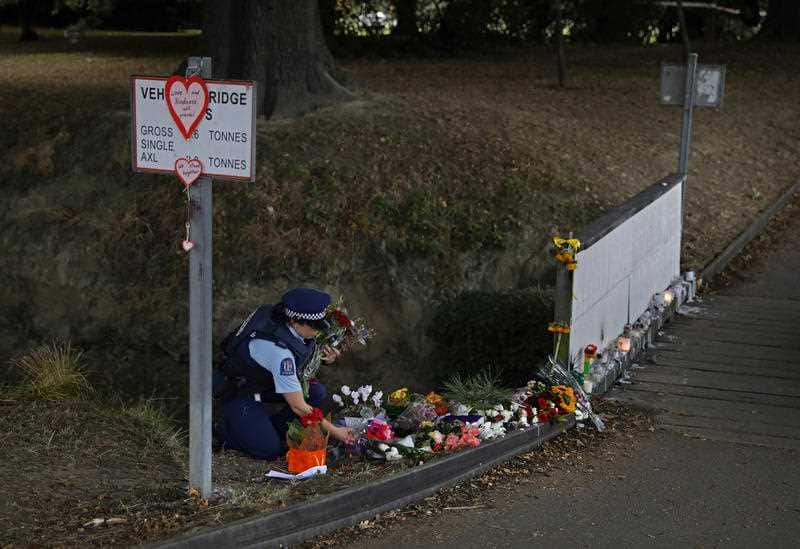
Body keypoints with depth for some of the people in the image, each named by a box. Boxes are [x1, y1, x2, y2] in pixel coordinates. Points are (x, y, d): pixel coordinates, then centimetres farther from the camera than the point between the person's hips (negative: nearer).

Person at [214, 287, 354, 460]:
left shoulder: (284, 318, -14)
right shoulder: (278, 350, -37)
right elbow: (299, 407, -30)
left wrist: (324, 357, -12)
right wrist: (334, 431, -23)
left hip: (264, 382, 8)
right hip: (237, 392, -8)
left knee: (317, 392, -9)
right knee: (270, 450, -18)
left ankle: (270, 426, 8)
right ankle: (227, 429, 7)